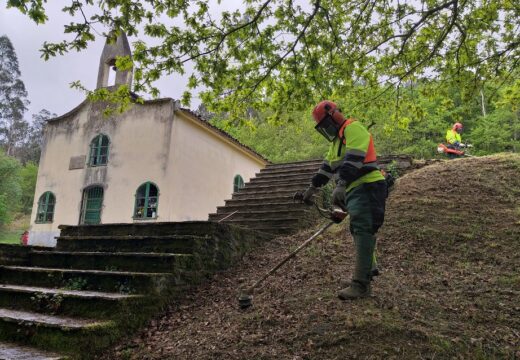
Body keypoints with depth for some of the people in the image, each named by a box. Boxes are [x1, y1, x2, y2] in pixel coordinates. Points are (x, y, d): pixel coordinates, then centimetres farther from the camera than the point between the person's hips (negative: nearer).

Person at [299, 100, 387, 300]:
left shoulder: (353, 128, -9)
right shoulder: (337, 138, 24)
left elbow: (353, 159, -24)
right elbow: (327, 166, 30)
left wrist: (341, 185, -33)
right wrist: (313, 187, 29)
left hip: (366, 187, -10)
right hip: (354, 190, 10)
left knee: (362, 233, -14)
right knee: (361, 233, 12)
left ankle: (360, 285, -14)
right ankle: (367, 271, 21)